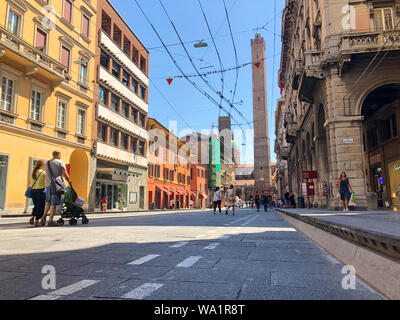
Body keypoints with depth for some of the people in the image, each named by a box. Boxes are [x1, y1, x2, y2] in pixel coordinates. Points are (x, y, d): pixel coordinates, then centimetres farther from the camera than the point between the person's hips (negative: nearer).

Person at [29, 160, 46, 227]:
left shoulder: (33, 172, 9)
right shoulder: (43, 172, -9)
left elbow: (31, 183, 11)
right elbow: (45, 183, -9)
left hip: (33, 191, 6)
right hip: (40, 191, -6)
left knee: (36, 205, 21)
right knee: (40, 206, 2)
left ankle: (32, 217, 9)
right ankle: (36, 220, 1)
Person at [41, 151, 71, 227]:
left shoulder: (46, 163, 17)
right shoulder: (60, 162, -2)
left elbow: (47, 174, 17)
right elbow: (64, 174, -6)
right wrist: (69, 181, 6)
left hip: (48, 185, 6)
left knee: (48, 202, 19)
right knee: (53, 204, -4)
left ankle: (44, 217, 6)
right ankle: (50, 221, -4)